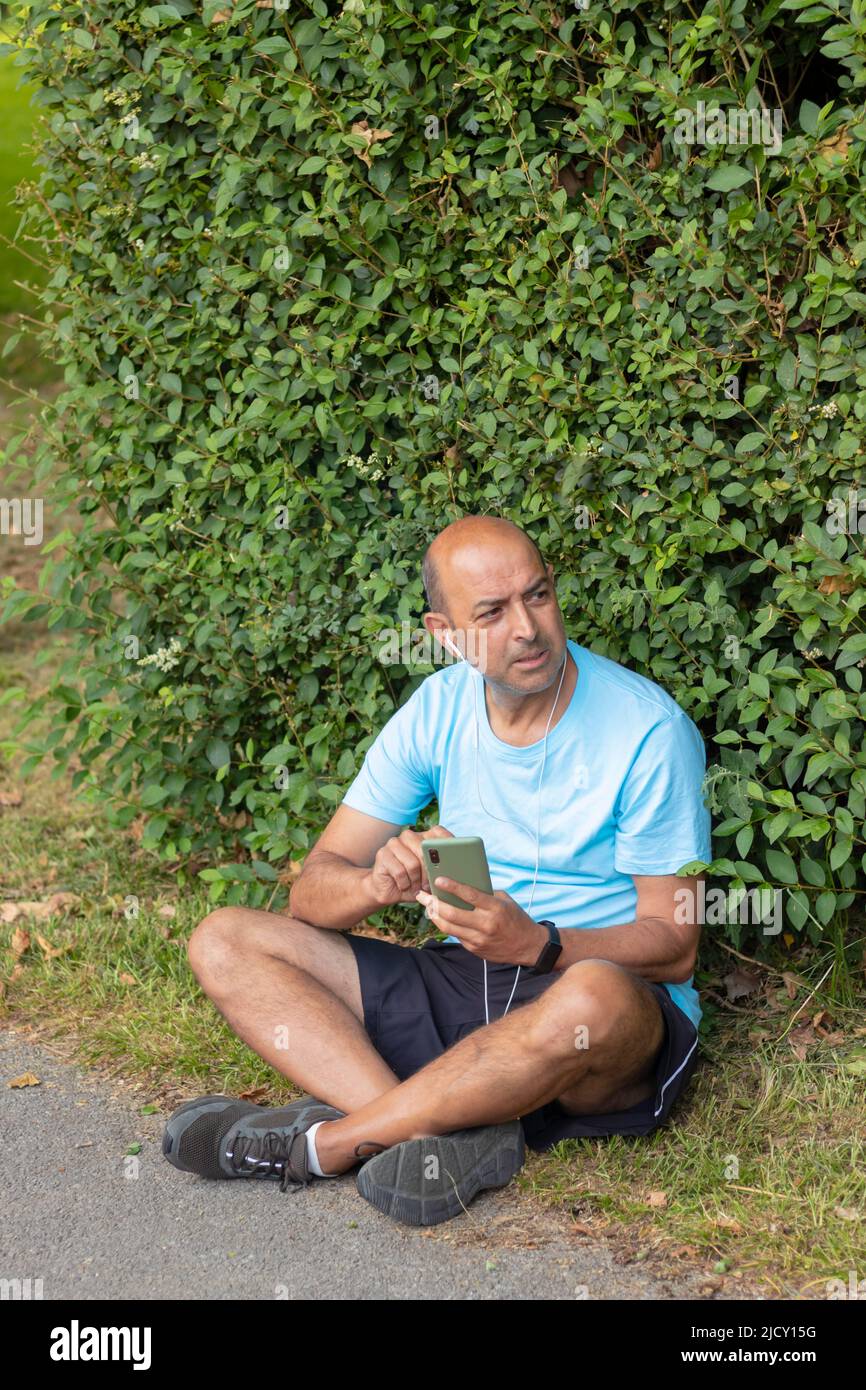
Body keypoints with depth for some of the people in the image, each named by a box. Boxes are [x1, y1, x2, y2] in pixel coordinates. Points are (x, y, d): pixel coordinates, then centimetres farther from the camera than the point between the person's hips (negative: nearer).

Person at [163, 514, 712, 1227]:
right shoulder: (439, 710, 2)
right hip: (462, 985, 5)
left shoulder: (647, 730, -11)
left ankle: (318, 1142, -25)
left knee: (595, 998, -42)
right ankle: (449, 1134, -29)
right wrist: (379, 884, -24)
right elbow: (313, 890, 1)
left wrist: (537, 943, -29)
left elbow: (674, 948, -12)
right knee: (224, 941, -8)